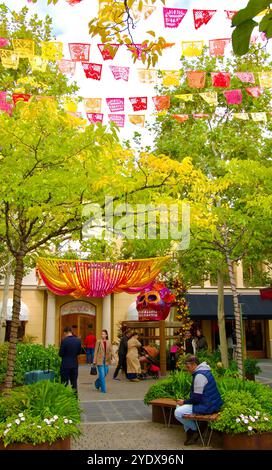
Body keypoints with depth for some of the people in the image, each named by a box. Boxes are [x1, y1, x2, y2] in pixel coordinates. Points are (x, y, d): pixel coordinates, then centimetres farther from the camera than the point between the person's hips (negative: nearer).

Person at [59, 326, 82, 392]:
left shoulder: (64, 341, -15)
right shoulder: (78, 340, 0)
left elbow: (60, 354, -12)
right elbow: (79, 352, 8)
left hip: (65, 365, -4)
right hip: (75, 364, 5)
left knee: (64, 383, 4)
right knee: (74, 383, 13)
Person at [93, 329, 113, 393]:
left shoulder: (108, 342, 6)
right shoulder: (98, 341, -4)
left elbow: (111, 351, 9)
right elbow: (96, 351, -3)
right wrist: (95, 360, -5)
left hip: (106, 360, 4)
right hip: (100, 360, -4)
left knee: (105, 373, 9)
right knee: (102, 374, -5)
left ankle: (97, 383, 36)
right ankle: (103, 389, 5)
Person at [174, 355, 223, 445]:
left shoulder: (200, 375, -21)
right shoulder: (203, 371, 11)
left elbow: (197, 398, -22)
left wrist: (184, 402, -7)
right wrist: (185, 402, 13)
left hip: (207, 407, -11)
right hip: (210, 403, 11)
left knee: (178, 412, -13)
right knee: (180, 406, 18)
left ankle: (196, 429, 4)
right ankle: (189, 431, 17)